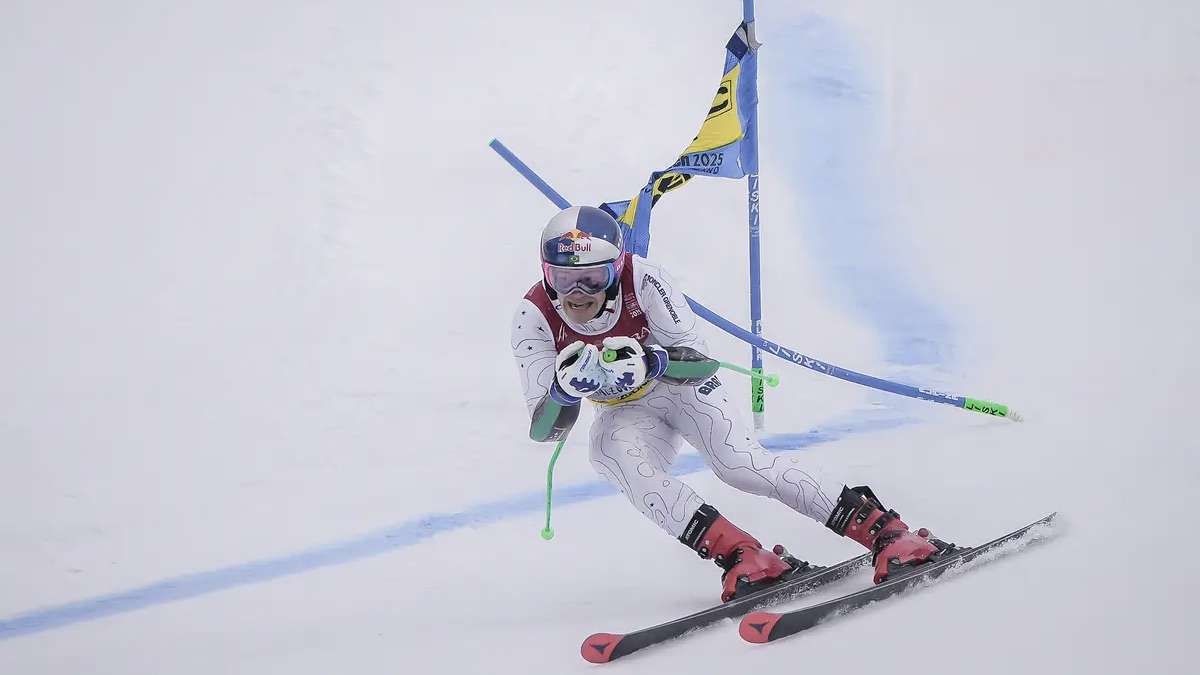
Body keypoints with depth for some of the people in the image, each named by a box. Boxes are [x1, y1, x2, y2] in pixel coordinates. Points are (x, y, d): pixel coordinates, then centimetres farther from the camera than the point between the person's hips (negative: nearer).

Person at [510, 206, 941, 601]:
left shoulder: (643, 279, -29)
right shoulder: (534, 318, -23)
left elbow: (698, 362, -24)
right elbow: (545, 431, -22)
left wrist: (649, 363, -45)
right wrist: (566, 389, -44)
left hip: (684, 386, -2)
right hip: (625, 413, 2)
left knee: (738, 463, -26)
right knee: (612, 453, -32)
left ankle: (884, 531, -20)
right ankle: (739, 554, -36)